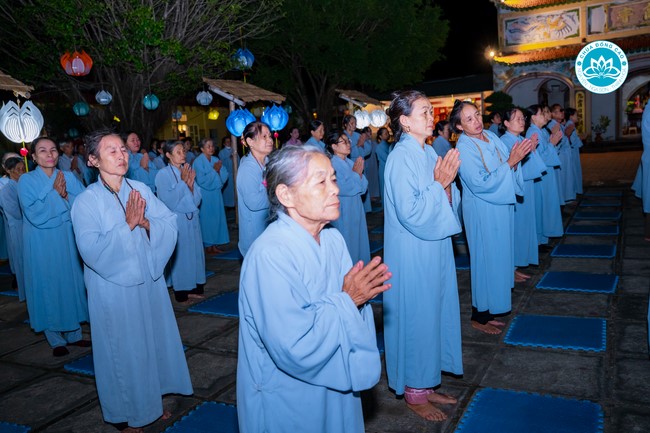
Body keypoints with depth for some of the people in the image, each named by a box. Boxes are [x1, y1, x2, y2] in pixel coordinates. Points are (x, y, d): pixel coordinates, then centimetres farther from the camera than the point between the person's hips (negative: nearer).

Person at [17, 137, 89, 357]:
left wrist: (65, 194, -19)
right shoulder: (26, 180, -5)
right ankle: (56, 339, 18)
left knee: (71, 283, 9)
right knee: (48, 286, 5)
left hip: (68, 240, 3)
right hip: (42, 244, -3)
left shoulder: (69, 177, 2)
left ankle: (73, 332, 24)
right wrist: (55, 192, -15)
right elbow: (35, 215, -16)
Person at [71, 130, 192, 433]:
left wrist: (146, 222, -22)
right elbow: (91, 250, -23)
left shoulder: (141, 189, -1)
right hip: (113, 287, -5)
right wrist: (127, 224, -23)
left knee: (154, 340, 17)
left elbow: (171, 224, -5)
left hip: (149, 281, 5)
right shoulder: (86, 201, -14)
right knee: (123, 349, 10)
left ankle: (150, 402, 39)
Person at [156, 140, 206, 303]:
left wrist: (191, 183, -12)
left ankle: (194, 287, 22)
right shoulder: (163, 175, -9)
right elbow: (169, 202, -17)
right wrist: (182, 181, -17)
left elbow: (197, 199, 5)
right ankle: (182, 292, 14)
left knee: (195, 252, 10)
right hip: (176, 221, -5)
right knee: (180, 255, 2)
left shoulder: (187, 171, 6)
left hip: (192, 218, 6)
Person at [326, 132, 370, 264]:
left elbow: (363, 188, 5)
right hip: (342, 212, -7)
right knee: (346, 245, 3)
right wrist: (355, 173, -11)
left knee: (359, 241, 16)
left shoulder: (351, 163, 5)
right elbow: (344, 189, -22)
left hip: (356, 209, 7)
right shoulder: (332, 165, -14)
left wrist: (359, 173, -11)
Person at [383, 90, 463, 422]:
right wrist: (438, 183, -18)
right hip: (412, 254, -8)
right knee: (416, 317, 4)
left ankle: (425, 384, 33)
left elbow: (448, 204, 10)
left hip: (434, 250, 8)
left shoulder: (428, 153, 8)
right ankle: (413, 392, 23)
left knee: (433, 314, 16)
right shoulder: (401, 158, -17)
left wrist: (446, 183, -9)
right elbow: (411, 214, -23)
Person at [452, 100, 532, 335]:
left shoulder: (491, 137, 4)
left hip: (500, 207, 8)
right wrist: (510, 162, -23)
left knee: (498, 256, 15)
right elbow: (480, 184, -24)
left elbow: (509, 171, 7)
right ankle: (480, 316, 18)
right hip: (482, 212, -7)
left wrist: (516, 158, -15)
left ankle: (491, 308, 30)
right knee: (486, 260, 2)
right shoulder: (464, 149, -18)